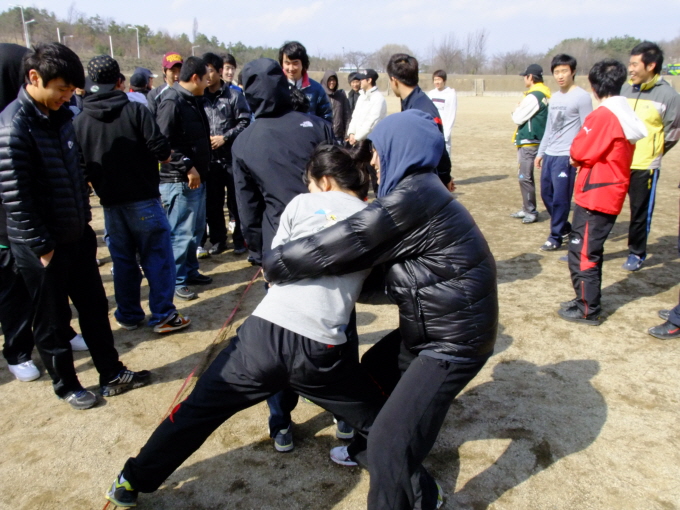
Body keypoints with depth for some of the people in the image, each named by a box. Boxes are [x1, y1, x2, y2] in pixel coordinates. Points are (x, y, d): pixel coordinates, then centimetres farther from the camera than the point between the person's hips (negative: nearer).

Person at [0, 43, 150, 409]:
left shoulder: (61, 114, 3)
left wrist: (84, 218, 12)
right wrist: (42, 247, -16)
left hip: (77, 234, 8)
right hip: (43, 245, -7)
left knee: (95, 308, 17)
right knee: (53, 322, 11)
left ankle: (111, 375, 32)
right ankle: (66, 386, 31)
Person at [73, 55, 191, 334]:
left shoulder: (79, 122, 0)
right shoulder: (135, 110, -11)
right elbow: (160, 146, -17)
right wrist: (164, 156, 5)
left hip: (110, 204, 4)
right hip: (143, 199, -4)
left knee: (123, 261, 15)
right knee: (158, 258, 5)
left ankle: (128, 316, 24)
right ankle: (163, 316, 7)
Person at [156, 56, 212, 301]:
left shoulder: (192, 100, 14)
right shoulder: (171, 102, -15)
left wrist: (198, 168, 15)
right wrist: (187, 167, -22)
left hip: (196, 177, 10)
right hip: (180, 180, -10)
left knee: (196, 230, 16)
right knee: (181, 232, -2)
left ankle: (190, 271, 30)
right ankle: (176, 281, 9)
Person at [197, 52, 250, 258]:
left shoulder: (234, 95, -2)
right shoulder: (199, 98, 7)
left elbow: (244, 122, -5)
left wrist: (225, 137, -12)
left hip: (232, 156, -3)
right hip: (209, 158, 3)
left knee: (236, 201, 4)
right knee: (212, 203, 9)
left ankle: (240, 240, 17)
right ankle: (218, 240, 22)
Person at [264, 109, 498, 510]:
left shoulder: (411, 199, -23)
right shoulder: (420, 190, 9)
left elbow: (344, 244, -22)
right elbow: (378, 258, 14)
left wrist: (275, 263, -8)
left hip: (455, 337, -11)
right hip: (434, 324, 11)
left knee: (393, 440, -9)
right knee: (375, 370, 26)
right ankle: (370, 450, 48)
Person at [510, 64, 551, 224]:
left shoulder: (533, 96, -16)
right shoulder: (546, 94, 13)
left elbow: (518, 118, -13)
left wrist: (516, 110, 4)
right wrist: (520, 110, 4)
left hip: (529, 142, -10)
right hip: (535, 140, 10)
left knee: (525, 177, -5)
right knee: (524, 176, 16)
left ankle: (531, 212, 0)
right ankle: (526, 209, 24)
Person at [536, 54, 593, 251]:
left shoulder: (581, 97, -7)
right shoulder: (554, 98, 16)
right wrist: (541, 152, 20)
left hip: (566, 157, -8)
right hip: (549, 155, 8)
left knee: (560, 198, -5)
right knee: (547, 194, 13)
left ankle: (555, 237, 6)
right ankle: (564, 227, 31)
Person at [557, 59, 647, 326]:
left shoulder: (603, 115, -18)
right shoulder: (626, 115, 11)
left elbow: (579, 151, -16)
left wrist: (577, 154, 5)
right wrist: (584, 158, 5)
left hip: (594, 196, -9)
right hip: (612, 195, 9)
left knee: (582, 253, 0)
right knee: (590, 251, 19)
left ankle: (588, 310, 8)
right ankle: (589, 299, 30)